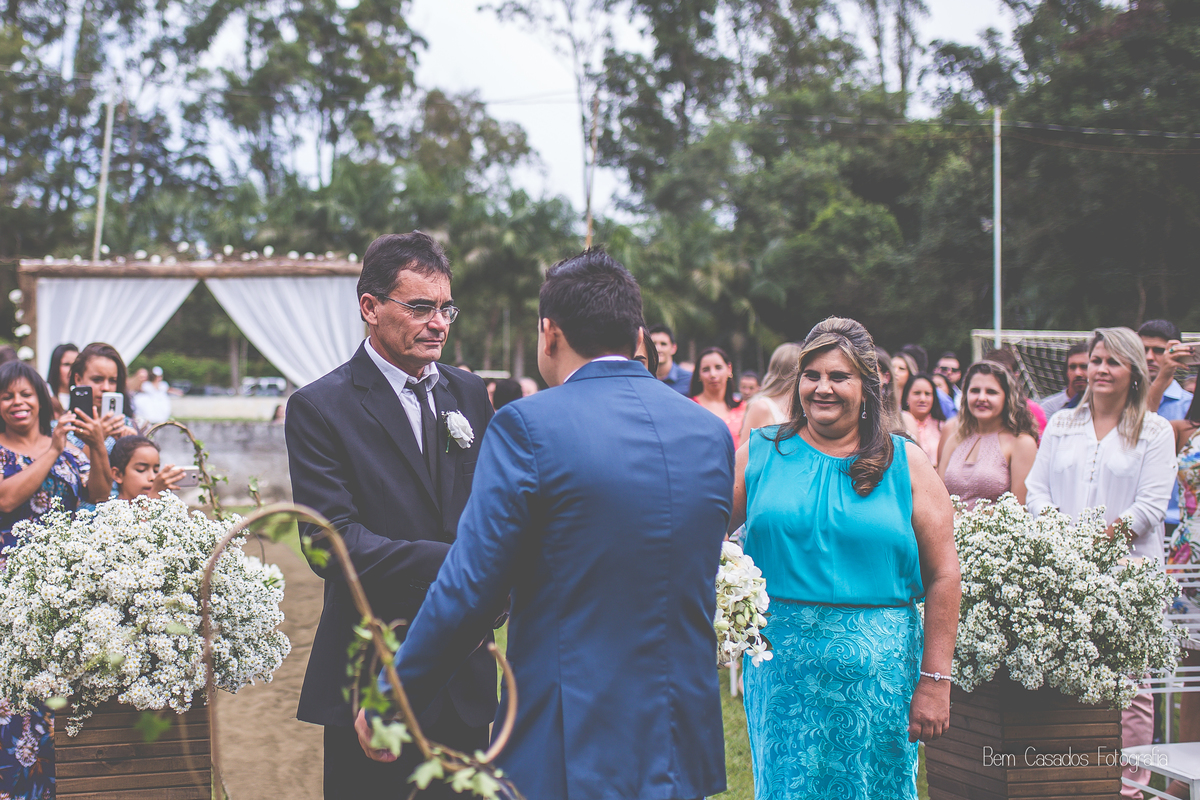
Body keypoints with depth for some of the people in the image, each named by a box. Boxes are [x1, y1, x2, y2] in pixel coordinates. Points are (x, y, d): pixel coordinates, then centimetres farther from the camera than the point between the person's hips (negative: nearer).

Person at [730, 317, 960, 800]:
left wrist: (934, 681, -5)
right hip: (781, 667, 0)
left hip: (880, 668, 0)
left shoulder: (905, 464, 3)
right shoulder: (759, 454, 5)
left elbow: (943, 576, 0)